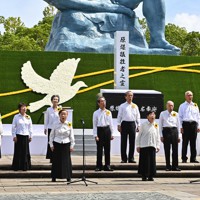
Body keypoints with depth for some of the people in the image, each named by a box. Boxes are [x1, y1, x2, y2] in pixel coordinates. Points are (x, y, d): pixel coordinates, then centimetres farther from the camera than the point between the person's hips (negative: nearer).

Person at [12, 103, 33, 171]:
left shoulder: (28, 117, 8)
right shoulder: (16, 117, 0)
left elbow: (30, 127, 11)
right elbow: (13, 127, 0)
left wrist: (30, 136, 8)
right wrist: (14, 136, -5)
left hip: (26, 136, 3)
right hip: (19, 136, -2)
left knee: (26, 151, 2)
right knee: (18, 151, -1)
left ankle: (25, 166, 10)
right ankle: (17, 166, 7)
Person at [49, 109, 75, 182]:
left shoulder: (69, 124, 1)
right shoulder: (55, 124, 0)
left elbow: (71, 136, 5)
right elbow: (51, 135, 5)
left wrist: (72, 146, 1)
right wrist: (51, 145, 1)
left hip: (66, 144, 0)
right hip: (57, 144, 0)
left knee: (67, 161, 1)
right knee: (56, 161, 2)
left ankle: (68, 177, 10)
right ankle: (54, 177, 10)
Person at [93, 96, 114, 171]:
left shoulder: (108, 112, 7)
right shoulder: (96, 113, -1)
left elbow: (111, 123, 10)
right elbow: (94, 125, -2)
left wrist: (112, 134, 7)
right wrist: (95, 135, -8)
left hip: (107, 130, 3)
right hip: (100, 130, -3)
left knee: (107, 149, 7)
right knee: (99, 149, 0)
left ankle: (107, 165, 15)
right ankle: (99, 166, 9)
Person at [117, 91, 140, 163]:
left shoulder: (135, 106, 11)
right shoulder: (122, 106, 5)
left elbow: (138, 116, 12)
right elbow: (119, 116, 4)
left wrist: (138, 125, 7)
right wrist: (119, 125, -3)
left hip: (132, 124, 2)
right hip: (124, 124, -2)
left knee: (132, 142, 3)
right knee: (123, 141, 0)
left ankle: (131, 158, 10)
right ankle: (124, 158, 5)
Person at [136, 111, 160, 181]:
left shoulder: (156, 125, 7)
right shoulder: (144, 125, -2)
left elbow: (157, 136, 12)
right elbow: (139, 135, 1)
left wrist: (158, 146, 7)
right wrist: (138, 145, -1)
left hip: (152, 146, 3)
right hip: (144, 146, -3)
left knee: (152, 161, 1)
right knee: (145, 161, -1)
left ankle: (151, 176, 10)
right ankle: (144, 176, 9)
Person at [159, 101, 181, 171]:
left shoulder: (176, 114, 10)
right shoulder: (162, 114, 5)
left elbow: (178, 125, 13)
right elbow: (160, 125, 6)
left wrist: (178, 136, 9)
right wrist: (161, 135, 0)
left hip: (174, 131, 2)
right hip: (166, 130, -1)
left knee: (175, 149, 1)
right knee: (167, 150, 1)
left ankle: (175, 166, 7)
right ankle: (168, 166, 8)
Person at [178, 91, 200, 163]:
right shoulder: (182, 106, 8)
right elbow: (180, 117, 5)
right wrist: (181, 127, -4)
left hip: (194, 124, 2)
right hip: (185, 124, -2)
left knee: (193, 142, 3)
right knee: (185, 142, -2)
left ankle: (193, 158, 8)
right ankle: (184, 158, 2)